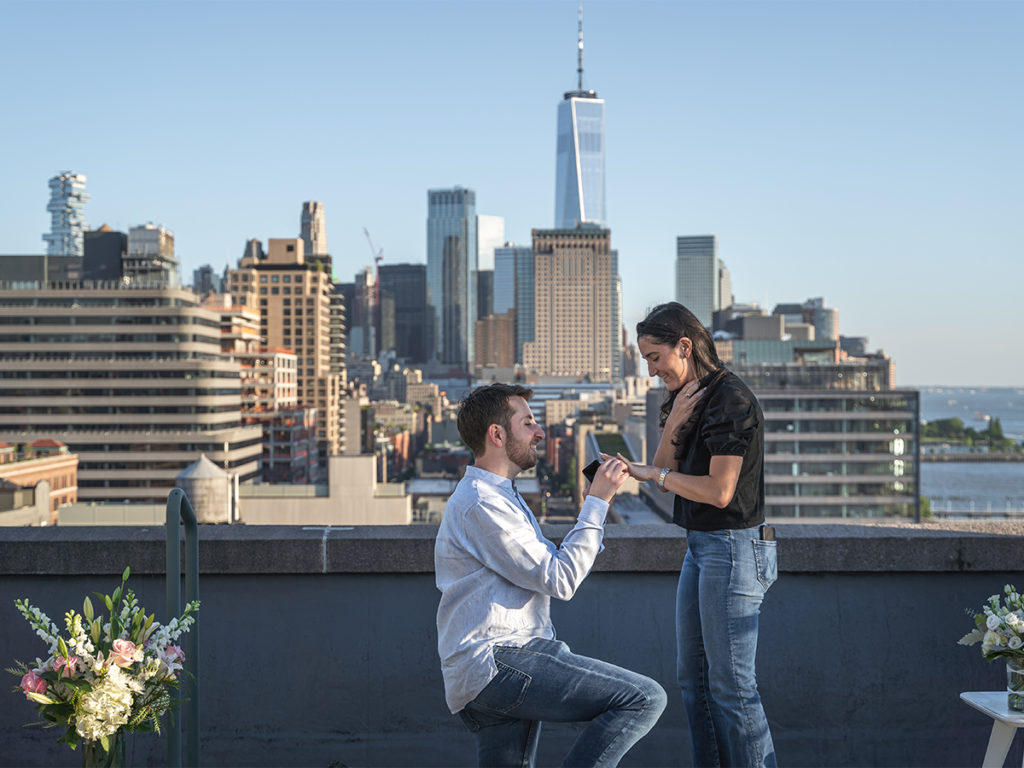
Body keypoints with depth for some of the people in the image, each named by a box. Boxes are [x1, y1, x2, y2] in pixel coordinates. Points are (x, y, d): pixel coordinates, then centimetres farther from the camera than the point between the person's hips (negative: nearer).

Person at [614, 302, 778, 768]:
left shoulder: (729, 399, -16)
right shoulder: (691, 398, 13)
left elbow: (719, 491, -21)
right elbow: (665, 471, 8)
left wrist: (653, 475, -11)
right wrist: (673, 425, -9)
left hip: (733, 547, -10)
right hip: (702, 548, 10)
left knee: (731, 686, -5)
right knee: (693, 677, 14)